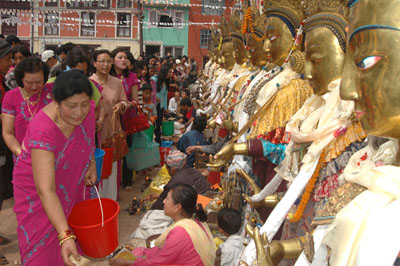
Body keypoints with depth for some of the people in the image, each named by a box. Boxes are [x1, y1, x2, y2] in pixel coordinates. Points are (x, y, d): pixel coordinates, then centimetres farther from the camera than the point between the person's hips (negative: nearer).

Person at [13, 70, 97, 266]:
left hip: (71, 185, 5)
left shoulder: (87, 109, -20)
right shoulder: (42, 131, -38)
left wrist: (91, 163, -4)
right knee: (44, 245, 3)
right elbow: (45, 191, -41)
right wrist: (65, 236, -46)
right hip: (37, 189, -5)